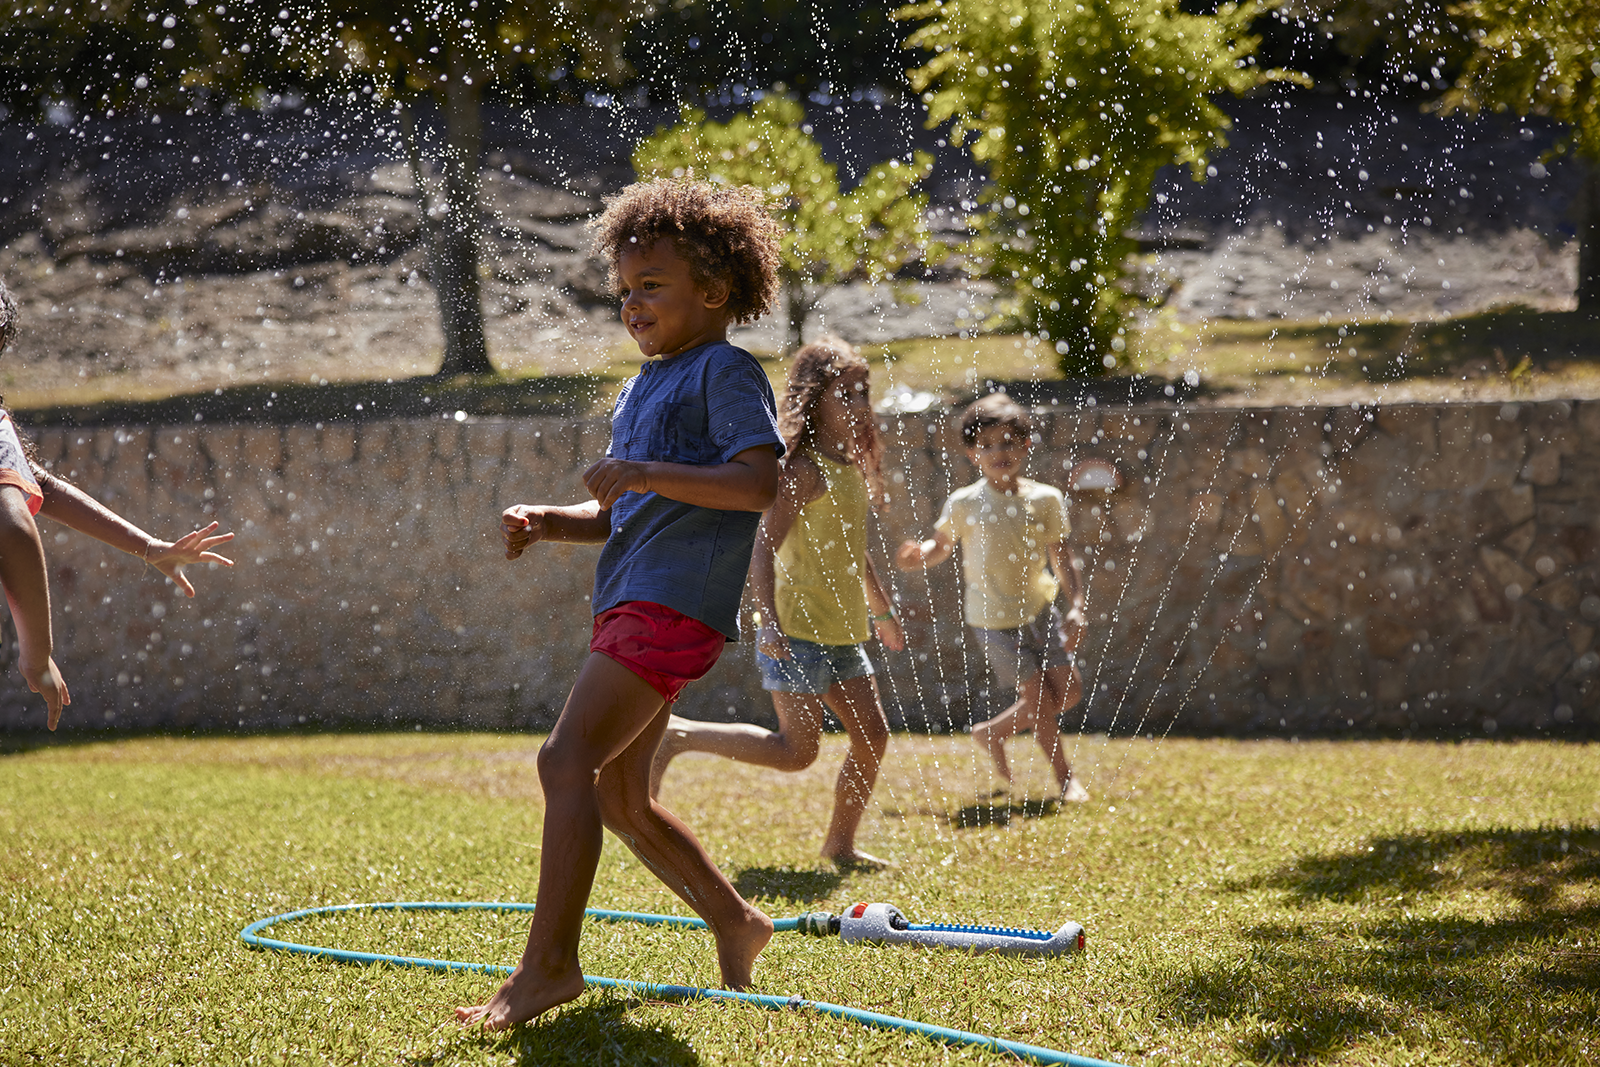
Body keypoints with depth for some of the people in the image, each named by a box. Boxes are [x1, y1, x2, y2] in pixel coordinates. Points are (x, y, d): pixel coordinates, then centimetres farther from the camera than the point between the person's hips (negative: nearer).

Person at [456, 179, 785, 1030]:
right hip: (630, 604, 10)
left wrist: (645, 473, -22)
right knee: (620, 798, 14)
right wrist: (545, 520, 8)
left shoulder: (725, 371, -5)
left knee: (567, 761, -18)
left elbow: (758, 483, -19)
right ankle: (732, 922, 29)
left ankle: (548, 962, -18)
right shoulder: (643, 386, 23)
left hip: (673, 601, -10)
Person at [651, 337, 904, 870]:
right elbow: (764, 546, -21)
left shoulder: (850, 467, 14)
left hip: (842, 633, 9)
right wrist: (769, 621, -29)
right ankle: (680, 735, 0)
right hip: (799, 629, -9)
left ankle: (840, 844, 18)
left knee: (872, 734, 6)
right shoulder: (804, 469, -14)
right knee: (796, 750, -11)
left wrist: (884, 611, 33)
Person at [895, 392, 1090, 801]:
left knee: (1069, 689, 4)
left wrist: (1076, 607, -8)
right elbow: (942, 545, 5)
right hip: (994, 619, -4)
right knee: (1040, 696, -6)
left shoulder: (1045, 500, -3)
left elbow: (1062, 557, 1)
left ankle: (993, 733, 22)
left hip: (1040, 610, 4)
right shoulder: (964, 504, -9)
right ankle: (1064, 777, 12)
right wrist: (919, 555, -18)